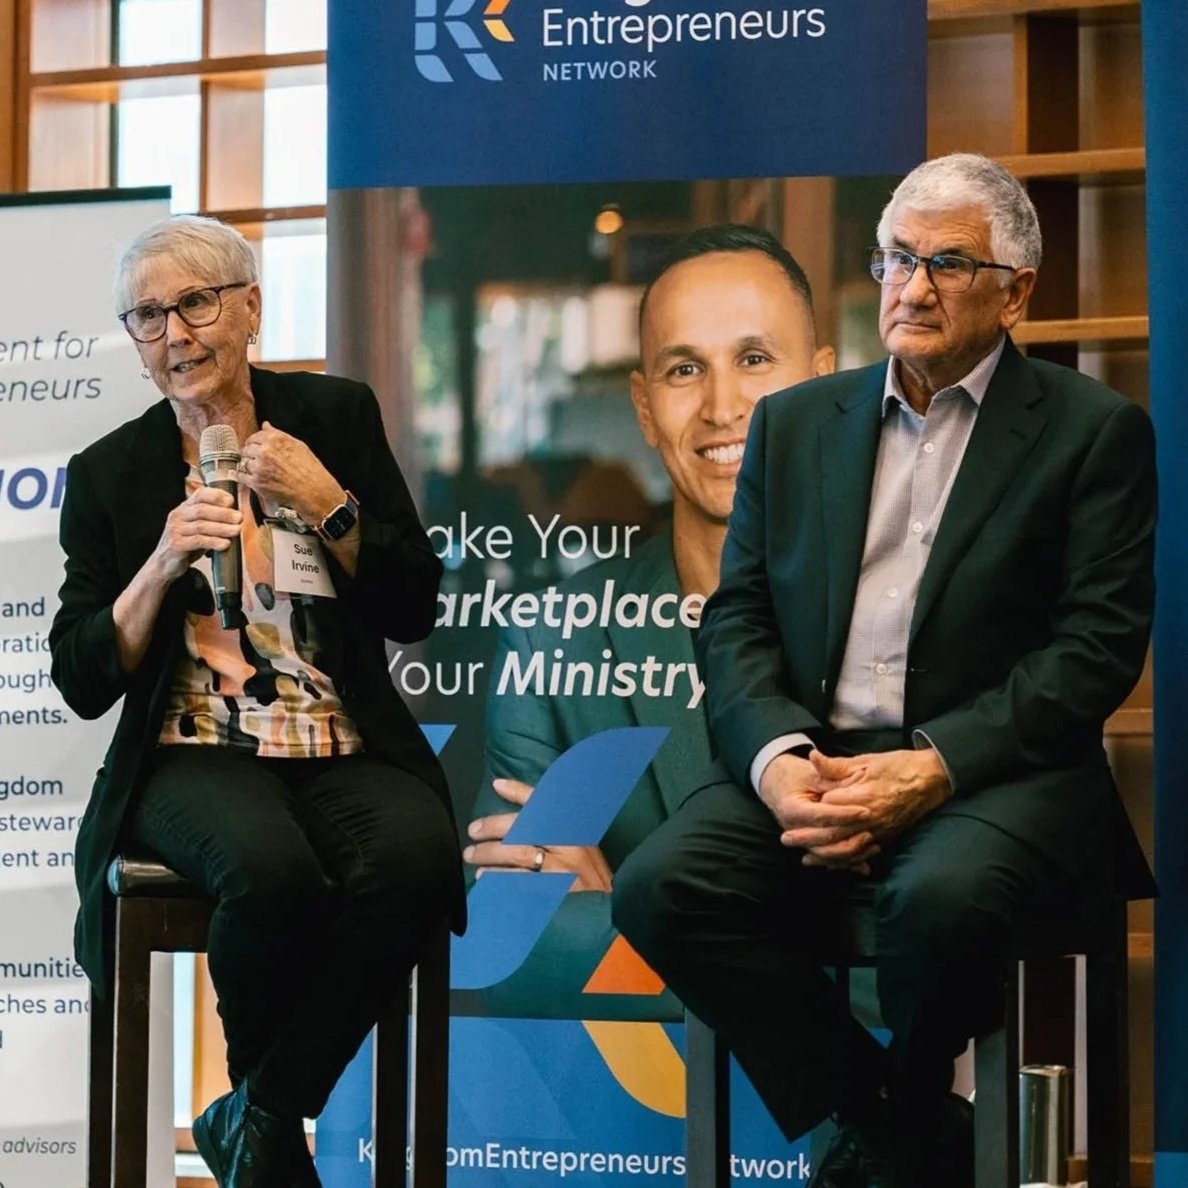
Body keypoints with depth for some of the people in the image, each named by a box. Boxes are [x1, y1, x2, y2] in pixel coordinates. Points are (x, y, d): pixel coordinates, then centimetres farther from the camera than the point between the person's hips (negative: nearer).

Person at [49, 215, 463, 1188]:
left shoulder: (336, 416, 9)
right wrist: (162, 565, -10)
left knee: (417, 851, -34)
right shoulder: (110, 474, 8)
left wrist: (328, 506, -8)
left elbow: (414, 612, 6)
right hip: (192, 754, -1)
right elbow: (84, 684, 4)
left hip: (345, 749, 1)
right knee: (269, 868, -36)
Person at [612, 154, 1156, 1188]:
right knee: (662, 886, -23)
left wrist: (931, 767, -18)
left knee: (944, 896, -36)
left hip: (993, 772, -4)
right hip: (809, 761, 4)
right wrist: (777, 759, -11)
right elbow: (735, 619, 11)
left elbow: (1098, 646, -6)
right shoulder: (795, 423, 17)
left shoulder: (1097, 432, 3)